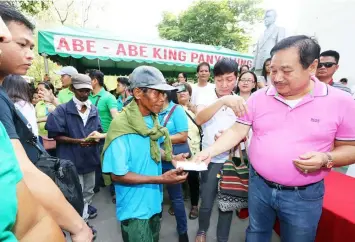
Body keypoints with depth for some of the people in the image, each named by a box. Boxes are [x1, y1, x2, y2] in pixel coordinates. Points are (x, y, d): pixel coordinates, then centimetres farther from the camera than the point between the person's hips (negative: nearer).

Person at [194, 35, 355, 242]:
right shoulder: (258, 98, -5)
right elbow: (237, 131, -4)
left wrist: (326, 159, -22)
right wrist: (211, 151, -17)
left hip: (304, 195, -1)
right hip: (259, 186, 2)